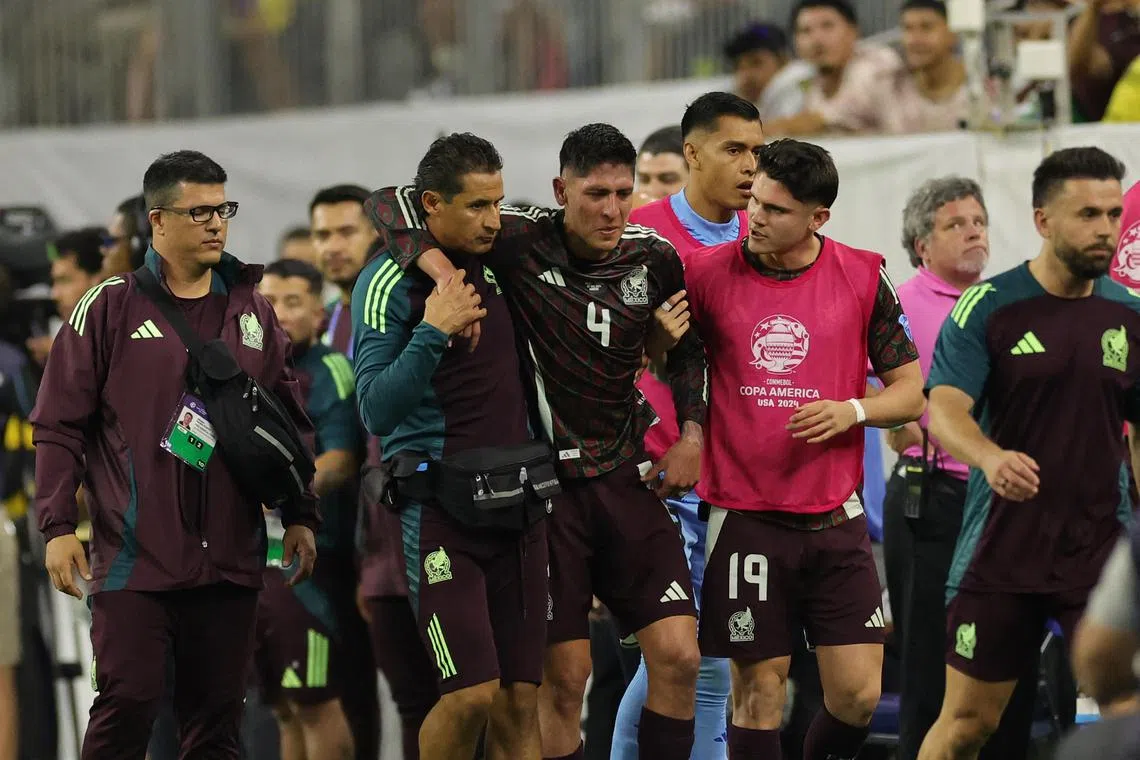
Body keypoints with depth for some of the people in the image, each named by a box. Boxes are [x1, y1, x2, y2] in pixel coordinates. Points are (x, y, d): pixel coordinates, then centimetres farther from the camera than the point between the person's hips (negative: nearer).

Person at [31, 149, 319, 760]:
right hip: (135, 553, -4)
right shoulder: (109, 308, 0)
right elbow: (60, 426, -1)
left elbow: (289, 424, 19)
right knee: (127, 702, -11)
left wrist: (299, 518, 13)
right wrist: (57, 526, -7)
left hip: (229, 558, 4)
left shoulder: (251, 312, 14)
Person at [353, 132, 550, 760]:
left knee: (519, 701, 2)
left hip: (518, 500, 6)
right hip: (440, 502, -6)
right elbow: (377, 411, -12)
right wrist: (434, 331, -21)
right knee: (472, 695, -14)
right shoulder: (391, 282, -6)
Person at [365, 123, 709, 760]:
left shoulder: (654, 259, 0)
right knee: (564, 674, -4)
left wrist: (692, 432, 8)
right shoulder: (521, 242, -12)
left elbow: (688, 344, 20)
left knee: (678, 657, -4)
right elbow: (392, 204, -11)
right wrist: (441, 267, -27)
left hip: (626, 478, 4)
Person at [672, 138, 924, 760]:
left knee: (858, 694, -1)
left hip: (834, 520, 1)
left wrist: (853, 411, -13)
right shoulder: (708, 272, -3)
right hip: (743, 517, -1)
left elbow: (909, 391, 6)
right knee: (759, 693, 0)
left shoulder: (863, 277, 0)